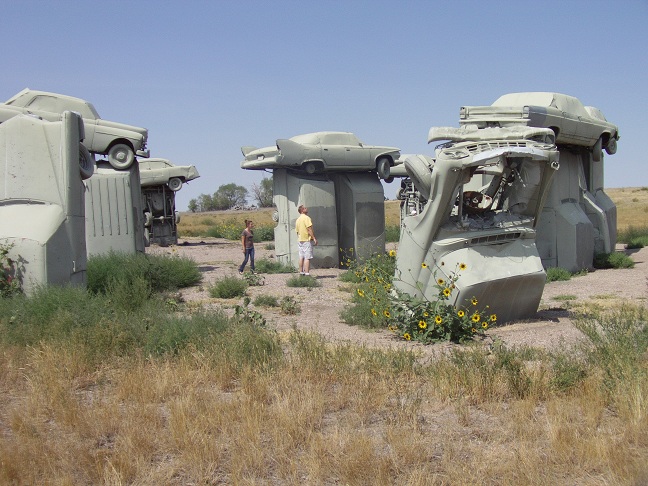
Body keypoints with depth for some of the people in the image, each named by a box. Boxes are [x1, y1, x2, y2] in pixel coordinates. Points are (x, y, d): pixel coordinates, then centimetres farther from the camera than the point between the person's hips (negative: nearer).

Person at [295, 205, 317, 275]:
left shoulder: (297, 220, 14)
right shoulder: (306, 218, -11)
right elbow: (309, 229, -17)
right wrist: (314, 238, -15)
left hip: (300, 240, 8)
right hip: (307, 240, -8)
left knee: (301, 257, 10)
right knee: (307, 258, -9)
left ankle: (301, 272, 12)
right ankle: (307, 273, -13)